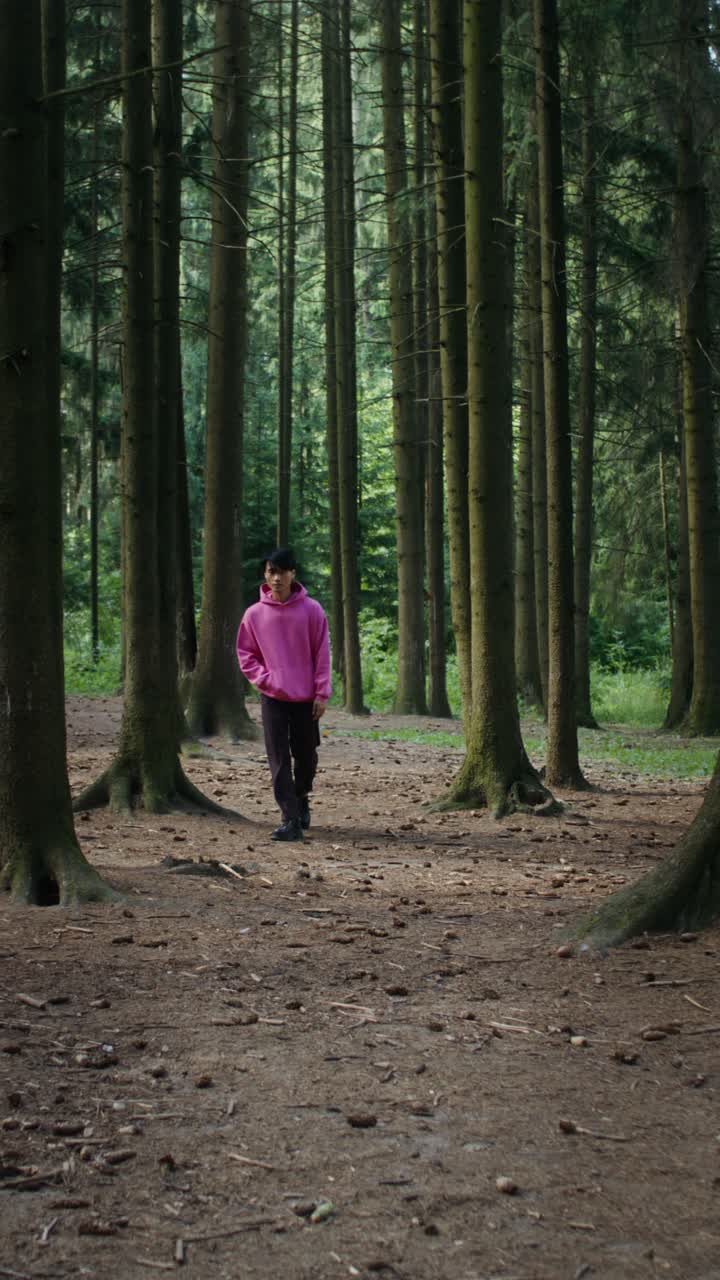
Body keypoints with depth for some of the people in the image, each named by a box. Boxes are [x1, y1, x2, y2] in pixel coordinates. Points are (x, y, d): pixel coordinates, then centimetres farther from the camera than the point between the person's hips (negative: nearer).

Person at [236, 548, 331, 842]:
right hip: (273, 698, 0)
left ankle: (301, 798, 38)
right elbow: (245, 654, 8)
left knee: (306, 756, 10)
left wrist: (322, 693, -6)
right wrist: (265, 680, -6)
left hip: (306, 697, 0)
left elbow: (322, 654, -2)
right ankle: (291, 819, -5)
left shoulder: (312, 610, -4)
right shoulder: (254, 614, -1)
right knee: (279, 760, -6)